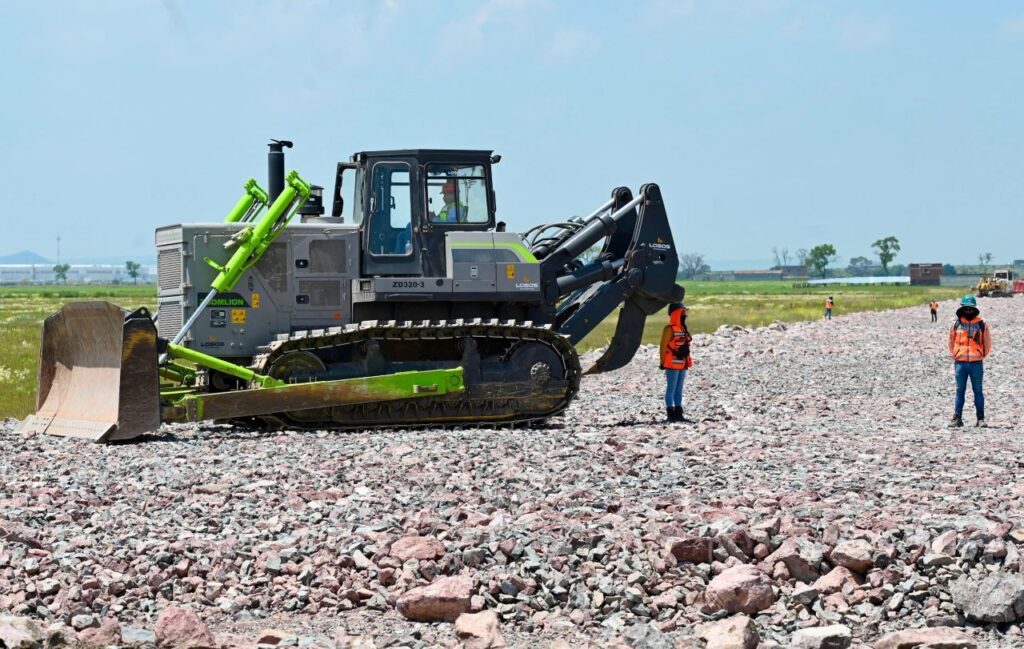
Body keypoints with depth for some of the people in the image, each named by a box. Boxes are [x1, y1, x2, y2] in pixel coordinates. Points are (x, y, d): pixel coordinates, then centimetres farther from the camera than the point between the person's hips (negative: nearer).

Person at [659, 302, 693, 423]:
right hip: (672, 364, -9)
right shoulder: (670, 329, -12)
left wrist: (686, 362, 21)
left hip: (682, 364, 9)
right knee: (671, 389, -5)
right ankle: (671, 414, -3)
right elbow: (663, 346, -13)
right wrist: (663, 362, -15)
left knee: (679, 390, 12)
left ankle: (678, 413, 17)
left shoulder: (682, 329, 16)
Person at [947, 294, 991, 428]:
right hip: (960, 363, 1)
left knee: (978, 391, 3)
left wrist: (981, 356, 10)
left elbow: (987, 343, 10)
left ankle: (981, 418, 7)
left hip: (976, 363, -1)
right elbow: (951, 342, 15)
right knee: (960, 391, 3)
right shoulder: (956, 324, 4)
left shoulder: (982, 325, 2)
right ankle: (957, 418, 4)